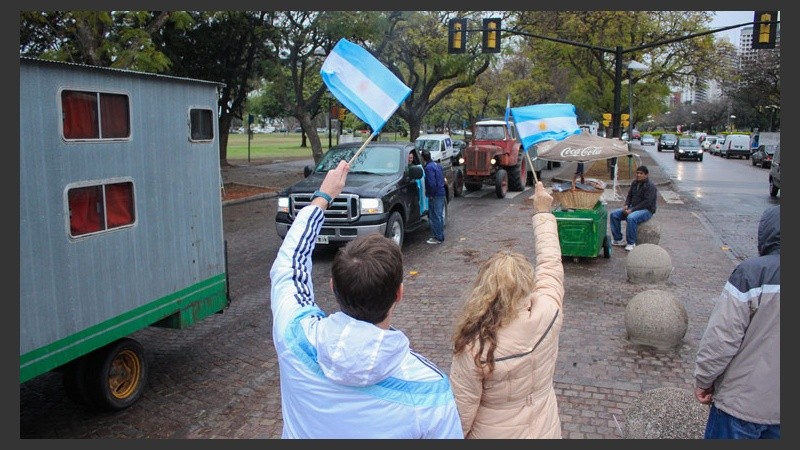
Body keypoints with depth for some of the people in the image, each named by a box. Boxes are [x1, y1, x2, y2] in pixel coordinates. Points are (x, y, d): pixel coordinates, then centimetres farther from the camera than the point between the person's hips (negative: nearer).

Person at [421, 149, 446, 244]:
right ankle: (440, 236, 23)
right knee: (439, 216, 16)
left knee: (435, 217, -3)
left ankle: (438, 238, 1)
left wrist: (431, 194, -12)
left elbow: (432, 183, -23)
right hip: (442, 194, 9)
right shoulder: (437, 165, 13)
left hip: (435, 196, -9)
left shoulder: (429, 167, -16)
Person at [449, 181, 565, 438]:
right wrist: (543, 212, 7)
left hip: (492, 435, -3)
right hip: (545, 431, 4)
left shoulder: (474, 348, -31)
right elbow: (550, 262, -5)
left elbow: (461, 414, -21)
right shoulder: (547, 314, -22)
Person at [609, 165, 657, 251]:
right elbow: (629, 195, 19)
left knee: (631, 218, -38)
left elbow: (647, 202, -22)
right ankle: (617, 239, -1)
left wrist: (632, 210, -25)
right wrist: (626, 205, -3)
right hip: (633, 208, 9)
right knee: (614, 214, -6)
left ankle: (631, 243, -26)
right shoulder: (634, 183, 10)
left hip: (647, 210, -8)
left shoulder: (650, 186, -14)